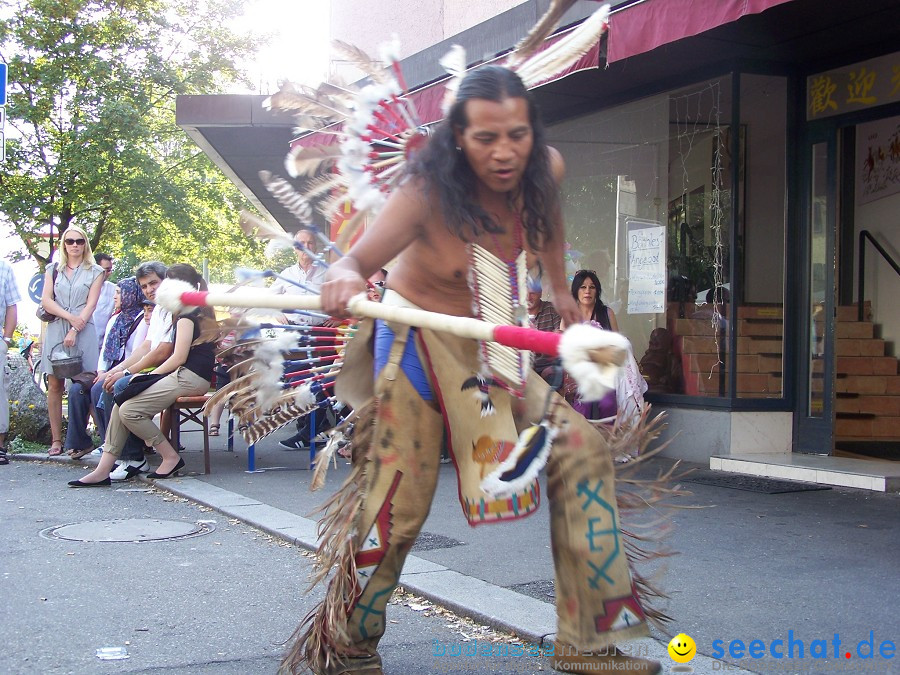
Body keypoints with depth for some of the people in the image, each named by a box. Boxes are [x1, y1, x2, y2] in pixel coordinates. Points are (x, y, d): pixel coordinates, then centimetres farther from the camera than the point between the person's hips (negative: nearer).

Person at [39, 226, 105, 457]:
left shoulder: (94, 272, 9)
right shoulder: (53, 270, 15)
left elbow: (91, 304, 0)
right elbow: (46, 300, 5)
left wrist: (75, 329, -12)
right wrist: (69, 316, -10)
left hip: (83, 332, -2)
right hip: (55, 331, 2)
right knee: (55, 386, -1)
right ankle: (56, 440, 1)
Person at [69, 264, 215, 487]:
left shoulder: (186, 314, -8)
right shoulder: (200, 311, 23)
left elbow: (179, 358, -14)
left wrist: (151, 375, -2)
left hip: (189, 377, -10)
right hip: (192, 377, 10)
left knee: (128, 410, -18)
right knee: (121, 403, 0)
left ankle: (171, 457, -5)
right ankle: (103, 470, -6)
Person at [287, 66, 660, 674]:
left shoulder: (544, 171, -10)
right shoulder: (428, 191, -25)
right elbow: (358, 262, -32)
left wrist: (560, 289, 13)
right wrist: (344, 279, -56)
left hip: (491, 345, 5)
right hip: (418, 342, -5)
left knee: (582, 449, -5)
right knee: (400, 503, -7)